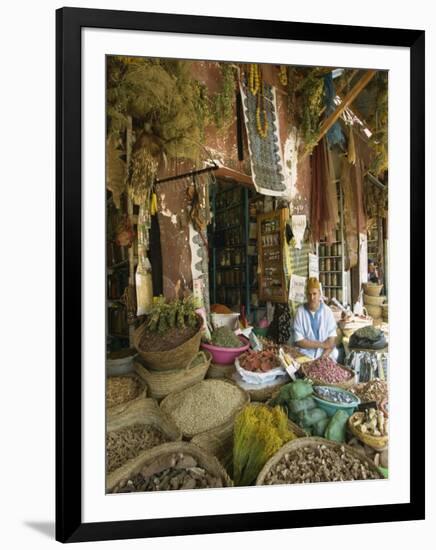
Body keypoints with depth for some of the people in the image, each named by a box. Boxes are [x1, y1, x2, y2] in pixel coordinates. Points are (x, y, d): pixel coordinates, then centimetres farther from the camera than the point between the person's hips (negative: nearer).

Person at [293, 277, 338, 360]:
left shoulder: (327, 311, 2)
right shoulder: (300, 312, -2)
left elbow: (332, 342, -1)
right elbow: (299, 342, -6)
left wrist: (323, 358, -14)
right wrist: (322, 344, -6)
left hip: (326, 357, 1)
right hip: (306, 357, -1)